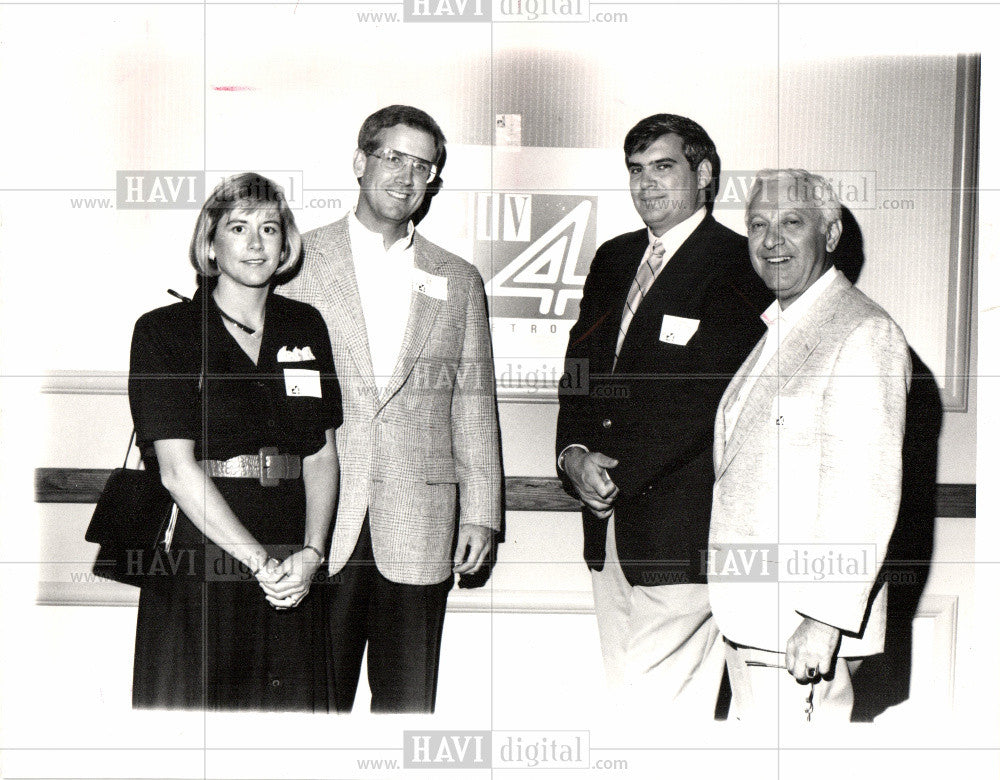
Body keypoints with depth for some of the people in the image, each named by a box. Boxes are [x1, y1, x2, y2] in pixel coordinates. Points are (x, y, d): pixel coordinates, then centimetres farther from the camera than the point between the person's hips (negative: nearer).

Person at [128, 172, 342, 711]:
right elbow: (178, 469, -10)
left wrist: (311, 553, -7)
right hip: (198, 565, -3)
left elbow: (322, 453, 7)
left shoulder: (306, 328, 10)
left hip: (293, 572, 4)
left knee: (292, 706, 6)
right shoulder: (162, 332, -2)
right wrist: (260, 561, -14)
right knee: (192, 703, 2)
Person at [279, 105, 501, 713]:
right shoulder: (300, 260, 5)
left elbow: (475, 407, 11)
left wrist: (481, 512, 4)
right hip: (316, 524, -1)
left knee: (409, 701, 8)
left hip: (419, 528, 2)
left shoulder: (458, 281, 12)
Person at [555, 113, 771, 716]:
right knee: (621, 683, 15)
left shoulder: (737, 267, -8)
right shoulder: (614, 259, 15)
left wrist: (620, 470, -15)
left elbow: (705, 395, -16)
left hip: (684, 526, -7)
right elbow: (579, 366, 14)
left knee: (660, 694, -4)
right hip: (609, 515, 7)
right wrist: (574, 454, -3)